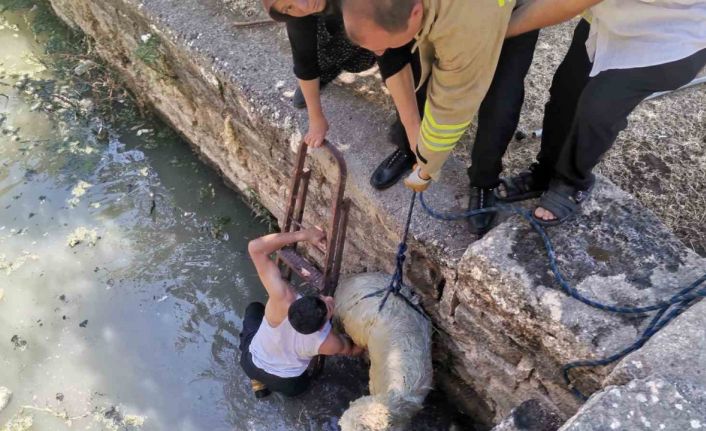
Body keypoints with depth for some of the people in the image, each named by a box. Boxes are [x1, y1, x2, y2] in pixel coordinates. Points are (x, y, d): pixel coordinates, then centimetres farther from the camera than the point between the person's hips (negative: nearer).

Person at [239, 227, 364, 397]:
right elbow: (354, 350, -9)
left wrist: (304, 234, -36)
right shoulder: (330, 343, -35)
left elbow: (255, 247, -38)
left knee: (254, 308, 27)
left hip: (251, 364, 0)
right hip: (289, 386, 0)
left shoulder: (282, 299, -42)